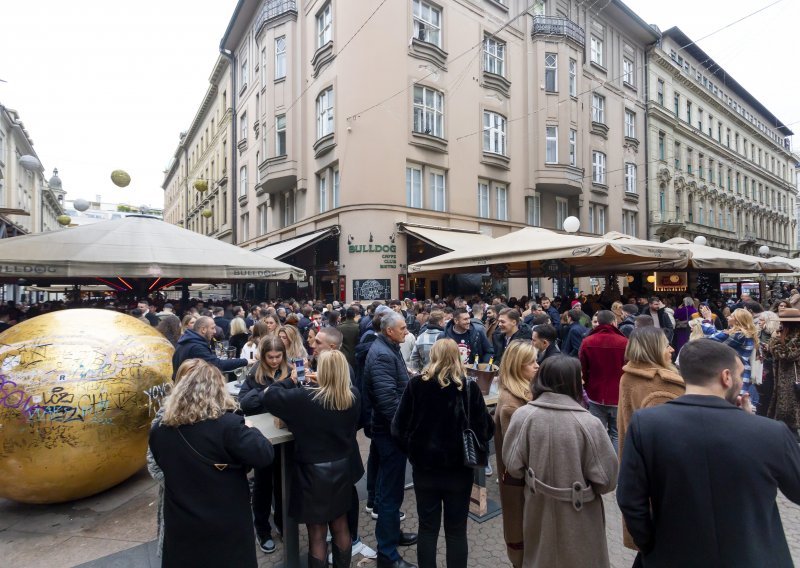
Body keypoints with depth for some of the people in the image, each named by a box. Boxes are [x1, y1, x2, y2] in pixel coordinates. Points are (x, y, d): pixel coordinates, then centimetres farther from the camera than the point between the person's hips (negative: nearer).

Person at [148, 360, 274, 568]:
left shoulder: (158, 431, -7)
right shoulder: (227, 425, -24)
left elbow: (163, 465, 11)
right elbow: (264, 455, -22)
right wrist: (250, 431, -4)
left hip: (181, 526, 4)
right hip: (226, 525, -4)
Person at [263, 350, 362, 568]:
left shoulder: (305, 398, -24)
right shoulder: (354, 396, -9)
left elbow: (269, 396, -13)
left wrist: (291, 380, 2)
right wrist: (322, 384, 13)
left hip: (314, 472, -5)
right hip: (343, 468, 5)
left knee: (317, 535, 12)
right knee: (340, 526, 23)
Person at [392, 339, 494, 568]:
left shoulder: (416, 385, -10)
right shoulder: (469, 387, -11)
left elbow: (398, 427, -8)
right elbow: (486, 429, -11)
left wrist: (413, 451, 7)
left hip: (424, 468, 1)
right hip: (459, 469, 0)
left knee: (427, 528, 18)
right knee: (456, 530, 17)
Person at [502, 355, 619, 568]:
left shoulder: (522, 415, -18)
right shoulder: (588, 423, -24)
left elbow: (513, 466, -10)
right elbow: (606, 480, -16)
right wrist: (583, 482, 5)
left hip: (538, 513, 2)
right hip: (578, 519, -2)